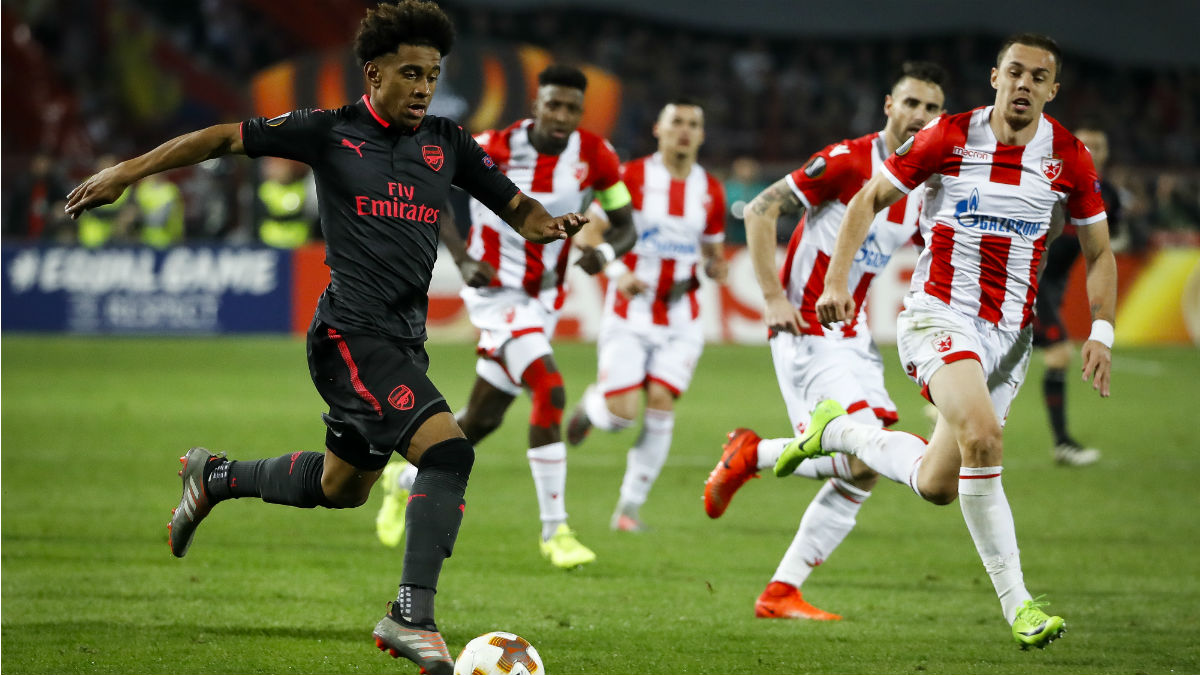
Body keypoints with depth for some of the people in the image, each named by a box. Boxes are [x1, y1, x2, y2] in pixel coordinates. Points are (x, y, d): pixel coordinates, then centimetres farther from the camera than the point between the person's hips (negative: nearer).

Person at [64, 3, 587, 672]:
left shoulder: (448, 142, 9)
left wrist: (550, 224, -11)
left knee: (342, 487, 21)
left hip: (404, 341, 7)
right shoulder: (330, 132, -4)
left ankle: (216, 477, 44)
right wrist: (126, 172, 1)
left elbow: (517, 208, 13)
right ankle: (413, 615, -22)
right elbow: (224, 138, 3)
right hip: (352, 335, -7)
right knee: (448, 449, -24)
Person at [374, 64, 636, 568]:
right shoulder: (494, 149, -15)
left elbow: (625, 225, 2)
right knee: (549, 391, -24)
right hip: (496, 293, -5)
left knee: (483, 419, 12)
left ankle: (407, 480, 39)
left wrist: (605, 251, -21)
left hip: (543, 300, 5)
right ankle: (555, 531, -19)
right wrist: (463, 260, -18)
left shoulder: (594, 156, -6)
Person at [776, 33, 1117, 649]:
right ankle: (1016, 604, -21)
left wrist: (1100, 333, 0)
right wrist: (836, 282, -7)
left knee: (936, 484, 8)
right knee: (982, 436, -31)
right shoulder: (950, 137, -7)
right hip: (940, 314, -4)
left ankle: (837, 430, 38)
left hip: (1009, 333, 4)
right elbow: (869, 200, 3)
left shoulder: (1069, 158, 0)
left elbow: (1099, 252, 12)